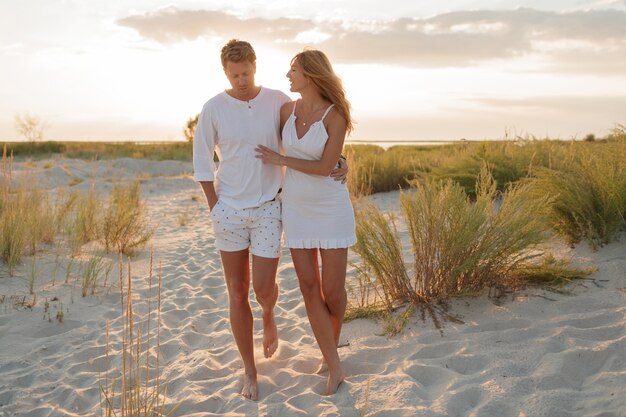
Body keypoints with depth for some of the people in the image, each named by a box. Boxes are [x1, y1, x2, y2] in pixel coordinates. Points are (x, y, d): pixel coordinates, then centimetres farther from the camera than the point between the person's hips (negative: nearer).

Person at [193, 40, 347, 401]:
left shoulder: (279, 101, -4)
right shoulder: (214, 108, -6)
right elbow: (202, 162, 1)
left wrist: (338, 163, -15)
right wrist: (215, 208, -2)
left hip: (268, 209, 0)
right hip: (228, 211, 1)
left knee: (263, 289, -4)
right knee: (238, 293, 5)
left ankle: (269, 316, 38)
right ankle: (250, 372, 21)